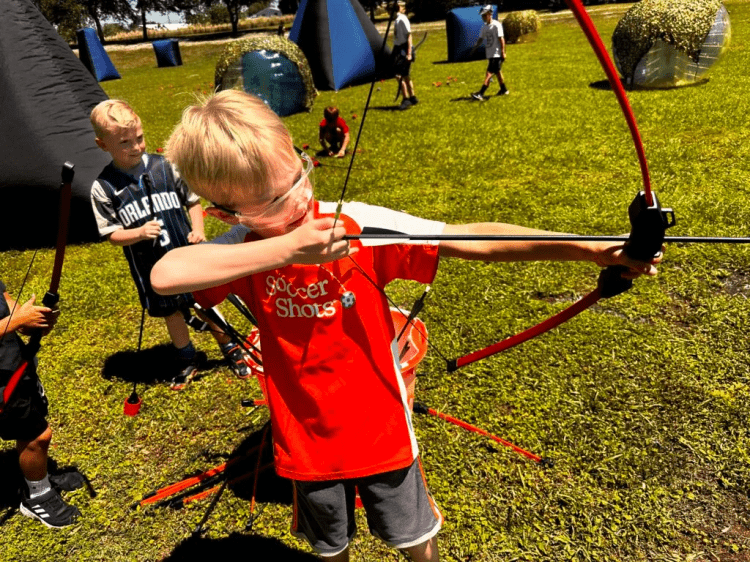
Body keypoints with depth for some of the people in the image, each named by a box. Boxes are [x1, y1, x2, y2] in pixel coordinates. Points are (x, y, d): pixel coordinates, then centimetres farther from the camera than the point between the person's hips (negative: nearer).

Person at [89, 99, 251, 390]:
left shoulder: (165, 167, -5)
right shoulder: (103, 187, -7)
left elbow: (193, 201, 5)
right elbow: (111, 234, -5)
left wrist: (198, 229, -11)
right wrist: (139, 233, -24)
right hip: (151, 267, 1)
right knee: (171, 313, 16)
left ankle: (230, 349, 31)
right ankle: (188, 359, 37)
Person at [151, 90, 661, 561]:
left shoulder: (359, 226, -21)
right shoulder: (242, 251, -16)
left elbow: (475, 240, -26)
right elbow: (165, 275, -35)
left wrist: (589, 249, -33)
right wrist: (285, 250, -41)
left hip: (381, 428, -1)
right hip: (307, 439, 2)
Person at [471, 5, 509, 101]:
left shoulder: (496, 25, -12)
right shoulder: (484, 27, 11)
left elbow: (501, 39, -15)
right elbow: (481, 38, 17)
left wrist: (503, 52, -18)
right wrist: (475, 47, 4)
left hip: (496, 54, -9)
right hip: (490, 53, 9)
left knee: (489, 73, -13)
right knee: (497, 72, 17)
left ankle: (481, 93, -21)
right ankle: (504, 90, 30)